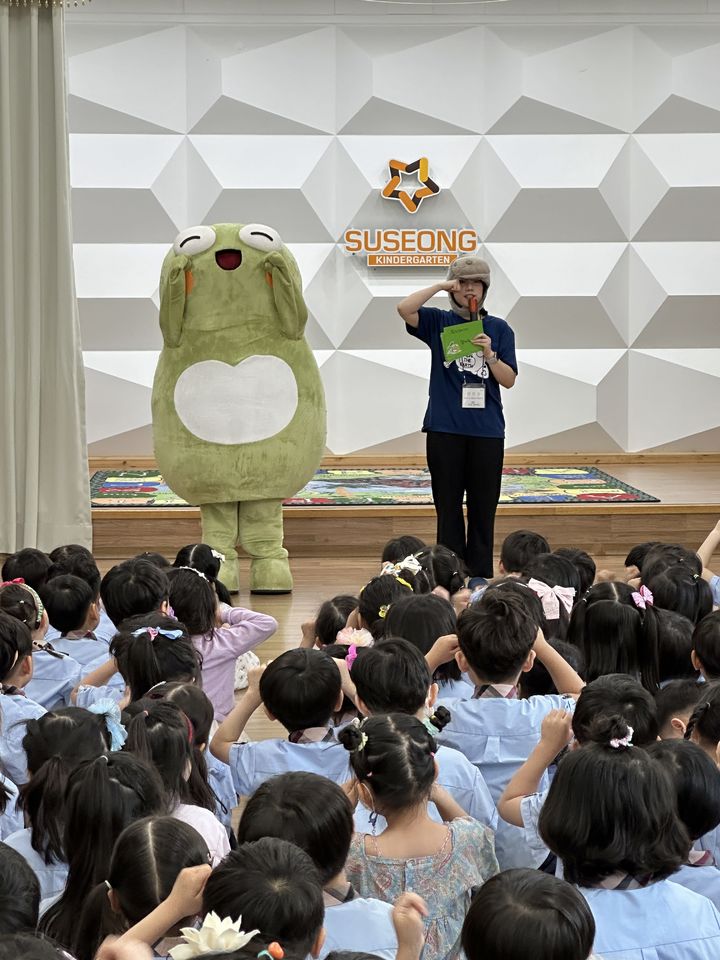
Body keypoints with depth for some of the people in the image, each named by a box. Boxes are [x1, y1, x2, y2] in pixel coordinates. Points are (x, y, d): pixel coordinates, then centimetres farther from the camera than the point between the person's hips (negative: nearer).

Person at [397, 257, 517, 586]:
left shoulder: (499, 329, 8)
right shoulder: (438, 322, 6)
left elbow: (509, 380, 3)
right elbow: (404, 308, -13)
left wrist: (489, 354, -13)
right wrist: (440, 286, -12)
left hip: (487, 429, 1)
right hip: (445, 429, -1)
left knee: (483, 504, 4)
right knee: (448, 504, 4)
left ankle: (478, 574, 12)